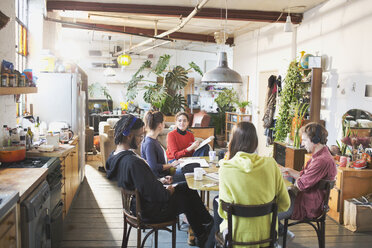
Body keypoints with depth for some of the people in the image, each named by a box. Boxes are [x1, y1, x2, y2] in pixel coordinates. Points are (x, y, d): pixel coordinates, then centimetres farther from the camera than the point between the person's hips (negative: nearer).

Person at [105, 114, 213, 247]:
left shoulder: (114, 157, -3)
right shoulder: (132, 162, -35)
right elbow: (154, 195, -31)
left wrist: (159, 182, 6)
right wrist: (168, 192, -11)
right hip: (151, 212, -9)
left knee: (186, 186, 18)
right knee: (189, 198, 10)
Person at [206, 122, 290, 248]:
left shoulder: (226, 169, -20)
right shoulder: (271, 164, -10)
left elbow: (224, 212, -16)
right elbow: (284, 204, -4)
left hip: (240, 236, -3)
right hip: (267, 232, 4)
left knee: (216, 202, 26)